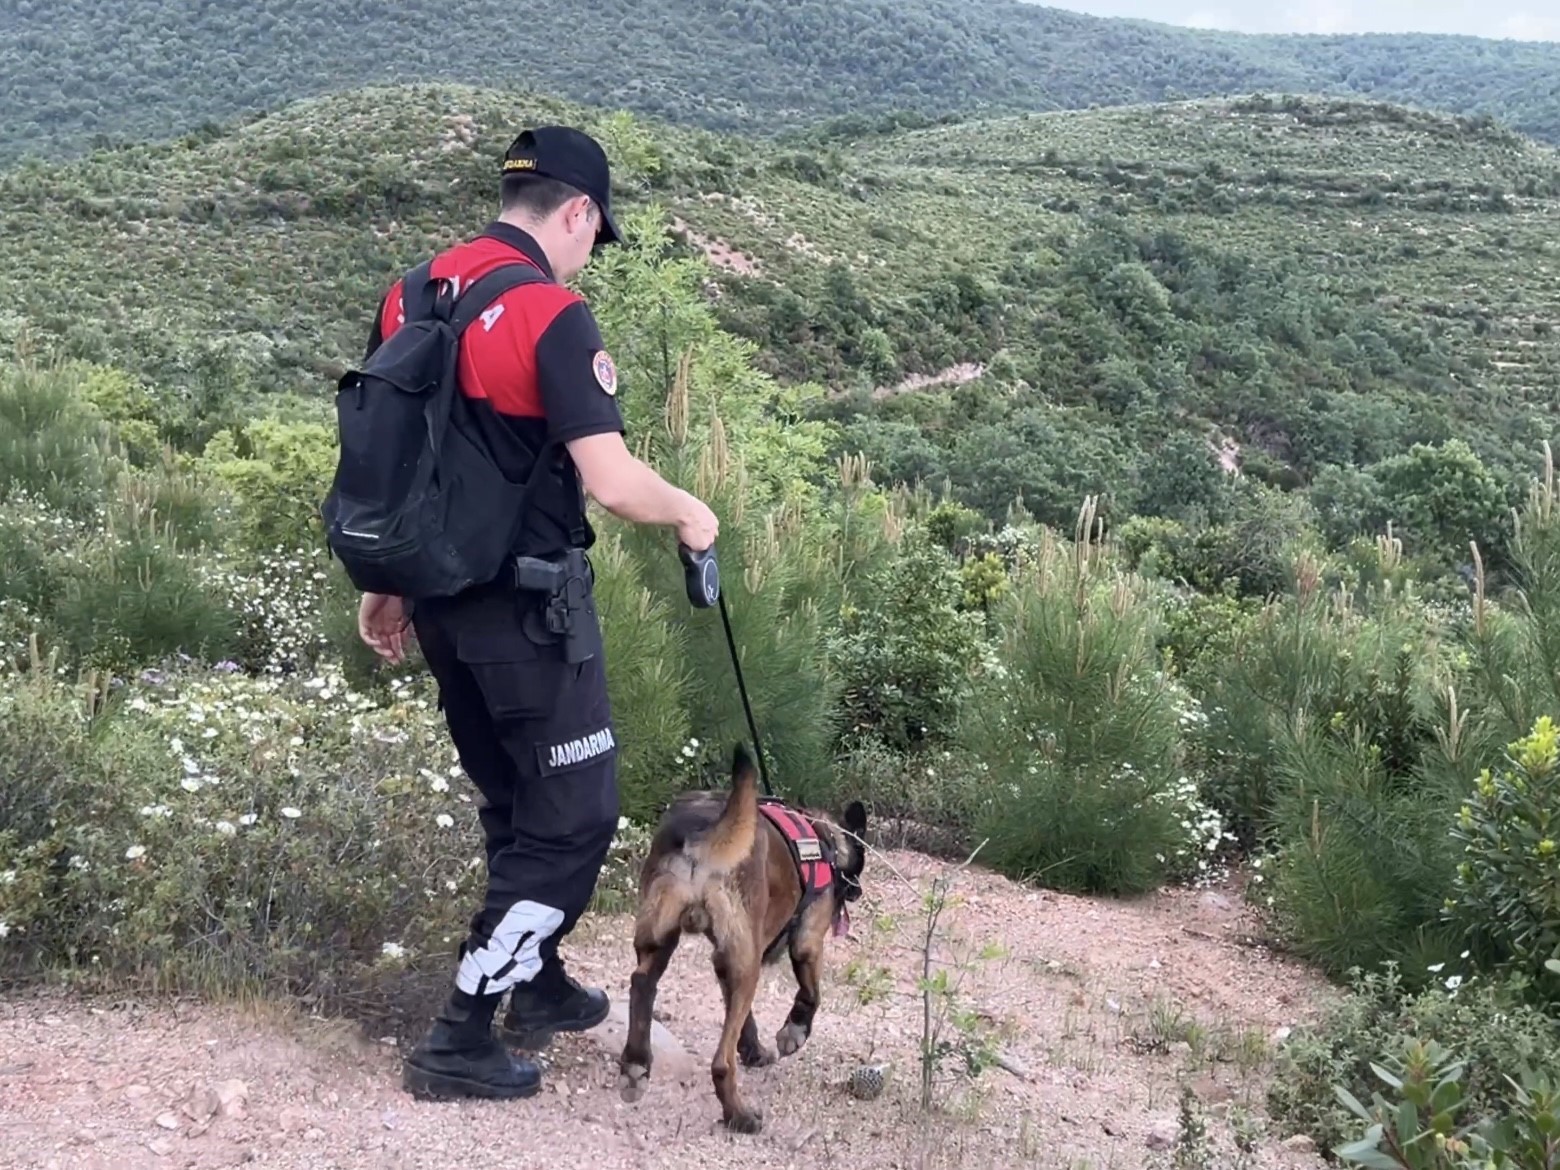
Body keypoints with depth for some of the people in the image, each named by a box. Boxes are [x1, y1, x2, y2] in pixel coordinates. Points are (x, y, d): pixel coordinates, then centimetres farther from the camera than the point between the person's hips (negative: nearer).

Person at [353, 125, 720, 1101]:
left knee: (514, 802, 24)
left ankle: (537, 984, 39)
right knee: (572, 818, 4)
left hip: (441, 598, 8)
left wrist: (388, 585, 19)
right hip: (525, 607, -8)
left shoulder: (413, 296, 6)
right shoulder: (553, 316, -17)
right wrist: (690, 512, -3)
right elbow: (611, 482, -23)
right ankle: (461, 1040, 5)